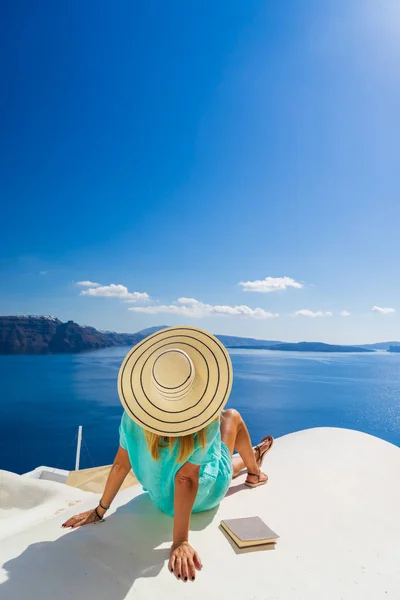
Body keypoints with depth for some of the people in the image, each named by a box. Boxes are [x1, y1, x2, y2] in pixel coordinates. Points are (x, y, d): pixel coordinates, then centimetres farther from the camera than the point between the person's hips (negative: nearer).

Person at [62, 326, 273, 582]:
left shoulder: (134, 413, -27)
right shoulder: (206, 420, -36)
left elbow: (121, 464, -18)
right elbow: (186, 479, -35)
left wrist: (100, 510, -6)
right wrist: (180, 542, -27)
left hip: (161, 500, 3)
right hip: (204, 496, -3)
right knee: (233, 416, 15)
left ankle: (249, 460, 62)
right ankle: (255, 473, 41)